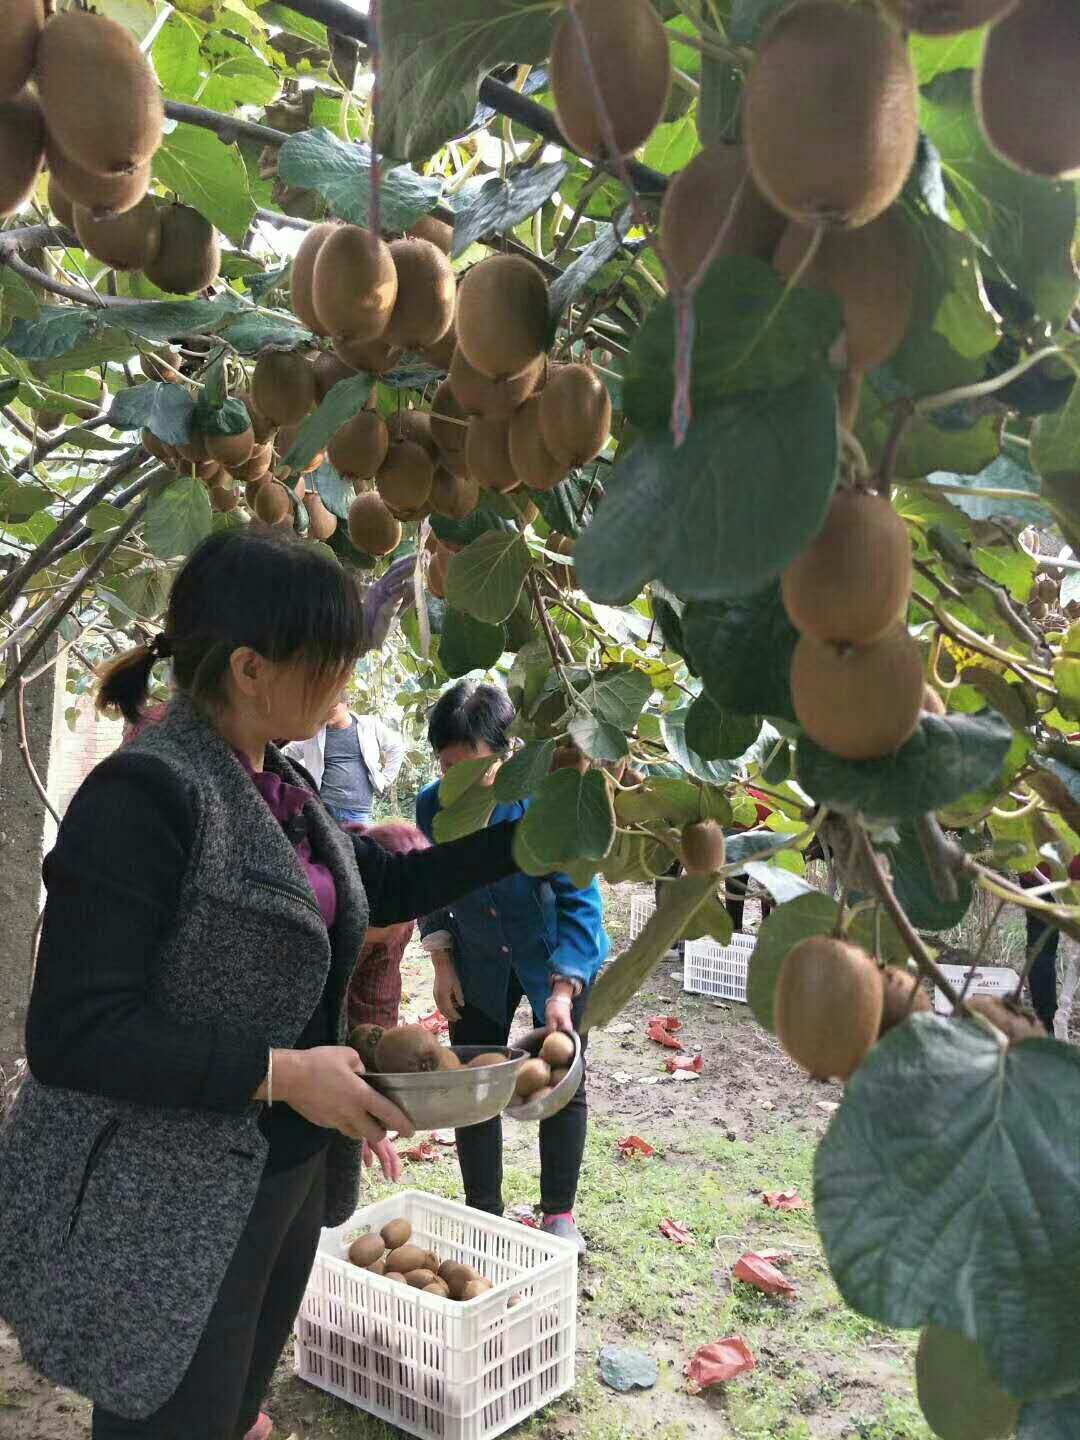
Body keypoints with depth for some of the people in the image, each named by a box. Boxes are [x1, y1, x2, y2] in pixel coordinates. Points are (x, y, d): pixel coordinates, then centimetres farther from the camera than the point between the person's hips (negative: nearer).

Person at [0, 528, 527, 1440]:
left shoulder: (276, 789, 3)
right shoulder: (143, 794, -23)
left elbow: (385, 886, 15)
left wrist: (526, 840, 8)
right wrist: (281, 1073, -24)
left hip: (286, 1174, 8)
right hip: (166, 1207, -8)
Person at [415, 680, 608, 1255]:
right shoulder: (433, 805, -16)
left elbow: (579, 901, -26)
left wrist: (562, 989, -33)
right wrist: (442, 964, -3)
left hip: (556, 956, -3)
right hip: (479, 964, 3)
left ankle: (559, 1214, 23)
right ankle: (483, 1213, 25)